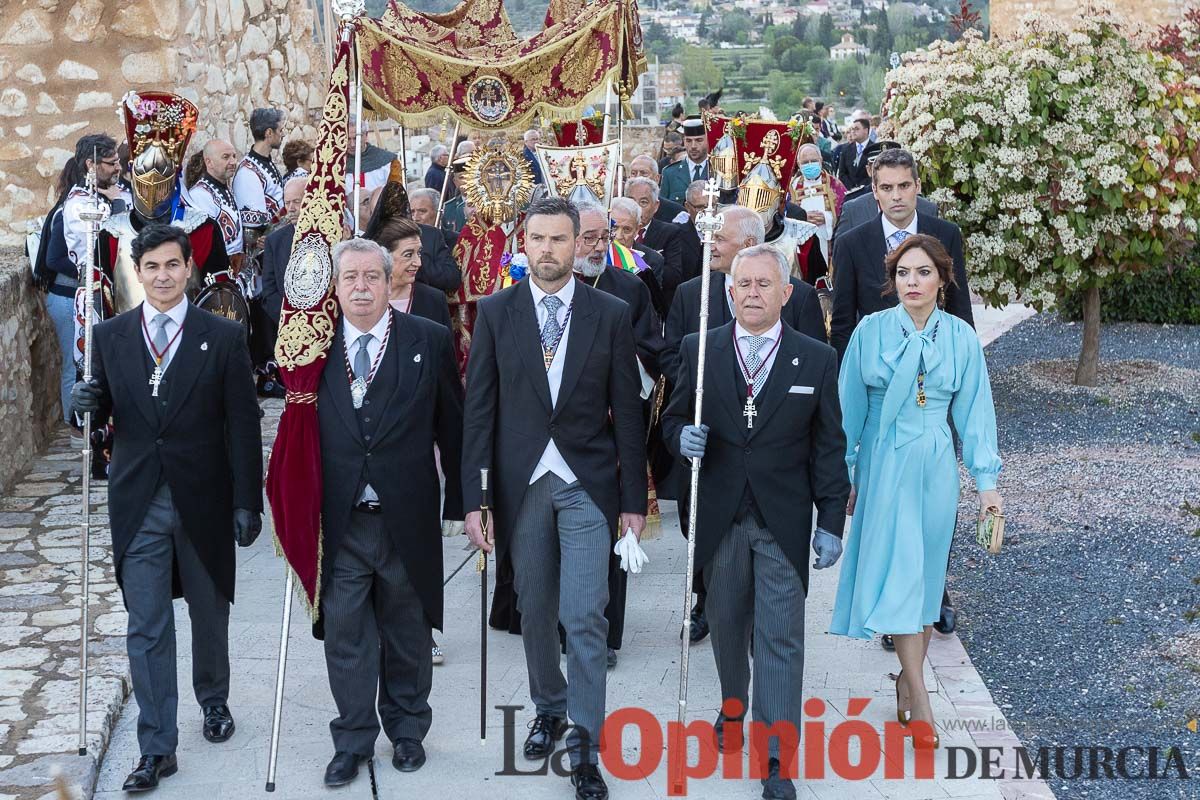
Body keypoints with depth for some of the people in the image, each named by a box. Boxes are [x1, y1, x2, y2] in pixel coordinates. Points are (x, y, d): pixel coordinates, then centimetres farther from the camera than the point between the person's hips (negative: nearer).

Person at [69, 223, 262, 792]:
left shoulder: (223, 337, -4)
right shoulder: (110, 336, 2)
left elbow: (243, 424, -5)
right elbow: (103, 414, 9)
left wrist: (247, 502, -7)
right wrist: (87, 403, -15)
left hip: (203, 500, -1)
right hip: (139, 504, 1)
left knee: (210, 614, 16)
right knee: (146, 629, 1)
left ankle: (213, 699, 42)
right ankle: (157, 749, 8)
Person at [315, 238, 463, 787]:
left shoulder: (429, 340, -2)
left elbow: (452, 426, 2)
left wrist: (461, 501, 3)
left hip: (407, 517, -1)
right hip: (338, 520, 1)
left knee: (407, 630, 13)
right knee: (345, 633, 6)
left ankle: (407, 730, 31)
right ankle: (352, 741, 20)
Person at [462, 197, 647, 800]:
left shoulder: (611, 314, -1)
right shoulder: (495, 312, 1)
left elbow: (627, 412, 1)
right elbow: (479, 410, 0)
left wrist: (633, 500, -1)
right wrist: (474, 498, -5)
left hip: (587, 484, -2)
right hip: (521, 483, 2)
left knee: (584, 618, -6)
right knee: (535, 611, 14)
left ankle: (585, 746, 3)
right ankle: (549, 709, 35)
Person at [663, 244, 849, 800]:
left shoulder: (817, 359, -1)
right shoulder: (699, 350, 1)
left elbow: (828, 447, 1)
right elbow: (673, 418, 8)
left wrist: (831, 522, -2)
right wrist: (682, 437, -16)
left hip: (784, 520, -2)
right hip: (720, 517, 2)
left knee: (780, 638, -3)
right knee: (727, 623, 16)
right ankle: (733, 706, 41)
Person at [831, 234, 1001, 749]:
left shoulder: (961, 337, -1)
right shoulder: (871, 331, -5)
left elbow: (973, 411, 4)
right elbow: (849, 410, 0)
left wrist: (986, 479, 2)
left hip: (936, 466, 2)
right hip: (884, 466, -2)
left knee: (925, 574, 8)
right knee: (896, 572, -7)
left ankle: (909, 678, 23)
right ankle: (920, 701, -4)